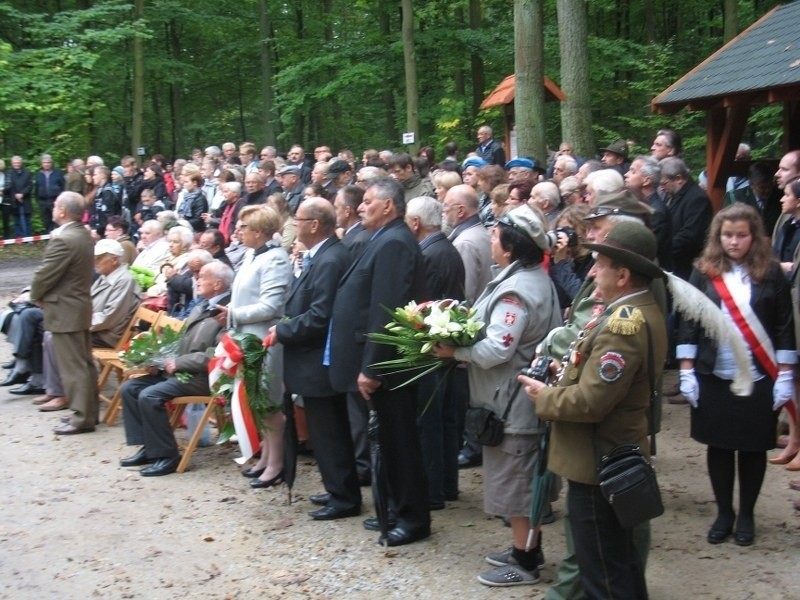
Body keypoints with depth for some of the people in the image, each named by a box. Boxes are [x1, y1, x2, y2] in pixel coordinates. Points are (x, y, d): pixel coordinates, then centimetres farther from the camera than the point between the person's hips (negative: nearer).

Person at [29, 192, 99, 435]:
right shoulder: (84, 235, 8)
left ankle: (82, 418, 0)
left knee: (73, 367, -4)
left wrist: (36, 296, -2)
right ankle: (89, 411, 23)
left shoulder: (63, 240, -23)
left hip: (64, 311, -10)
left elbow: (44, 276, -18)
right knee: (84, 363, 15)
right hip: (80, 307, 10)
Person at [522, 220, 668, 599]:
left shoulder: (623, 325, -25)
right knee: (622, 563, 23)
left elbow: (590, 401, -28)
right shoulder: (643, 312, 8)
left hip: (598, 465, -10)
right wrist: (570, 370, 3)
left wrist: (544, 396, -12)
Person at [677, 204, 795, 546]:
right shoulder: (705, 272, 0)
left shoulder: (770, 273, -2)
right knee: (718, 446, 9)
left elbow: (785, 327, 0)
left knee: (753, 448, 8)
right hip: (713, 377, 1)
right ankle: (723, 513, 25)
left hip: (759, 379, -1)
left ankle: (746, 515, 25)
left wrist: (784, 376, -4)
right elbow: (689, 323, 2)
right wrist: (686, 371, -3)